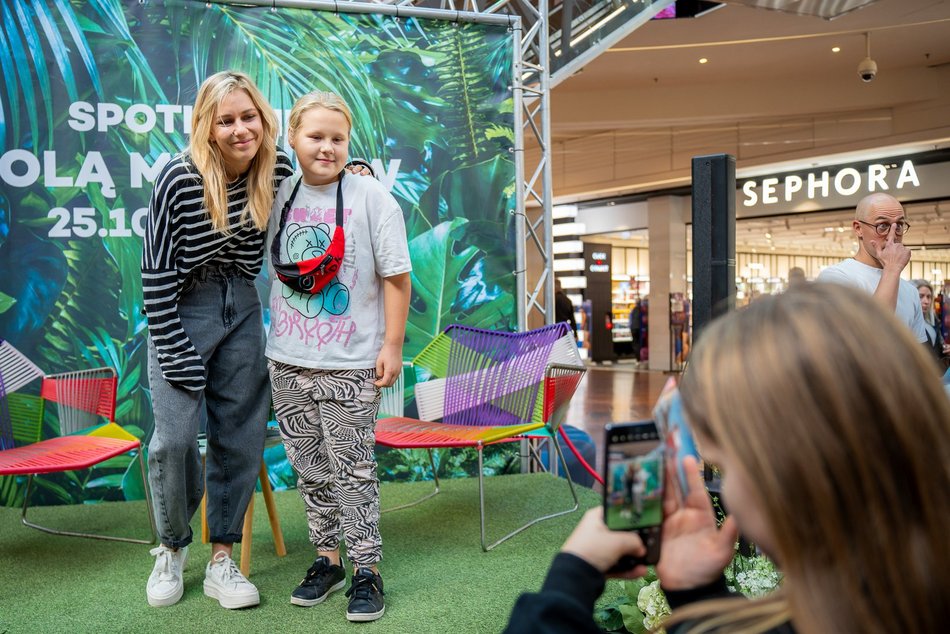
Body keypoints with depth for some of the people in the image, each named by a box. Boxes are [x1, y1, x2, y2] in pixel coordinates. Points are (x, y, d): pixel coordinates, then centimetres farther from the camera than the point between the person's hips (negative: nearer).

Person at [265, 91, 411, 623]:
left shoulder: (372, 197, -8)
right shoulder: (281, 196, 6)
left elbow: (396, 276, -7)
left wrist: (392, 345, -9)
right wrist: (273, 335, 15)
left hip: (349, 365, -5)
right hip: (287, 361, 5)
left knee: (353, 470, 2)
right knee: (310, 469, 14)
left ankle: (367, 570, 16)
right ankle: (328, 560, 30)